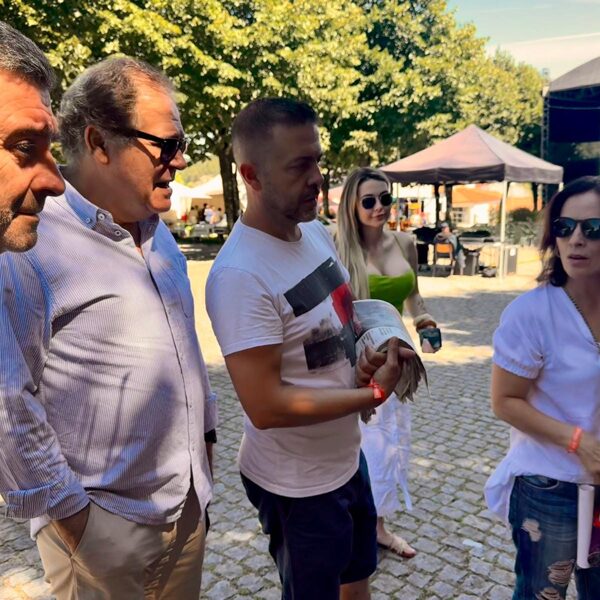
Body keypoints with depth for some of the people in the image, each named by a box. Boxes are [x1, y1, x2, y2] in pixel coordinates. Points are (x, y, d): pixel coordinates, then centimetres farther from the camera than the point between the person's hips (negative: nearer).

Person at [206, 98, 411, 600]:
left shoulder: (317, 232, -3)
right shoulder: (240, 274, -30)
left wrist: (368, 355, -9)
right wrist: (374, 393, -22)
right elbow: (266, 407, -30)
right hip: (297, 484, -7)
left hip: (348, 456, 8)